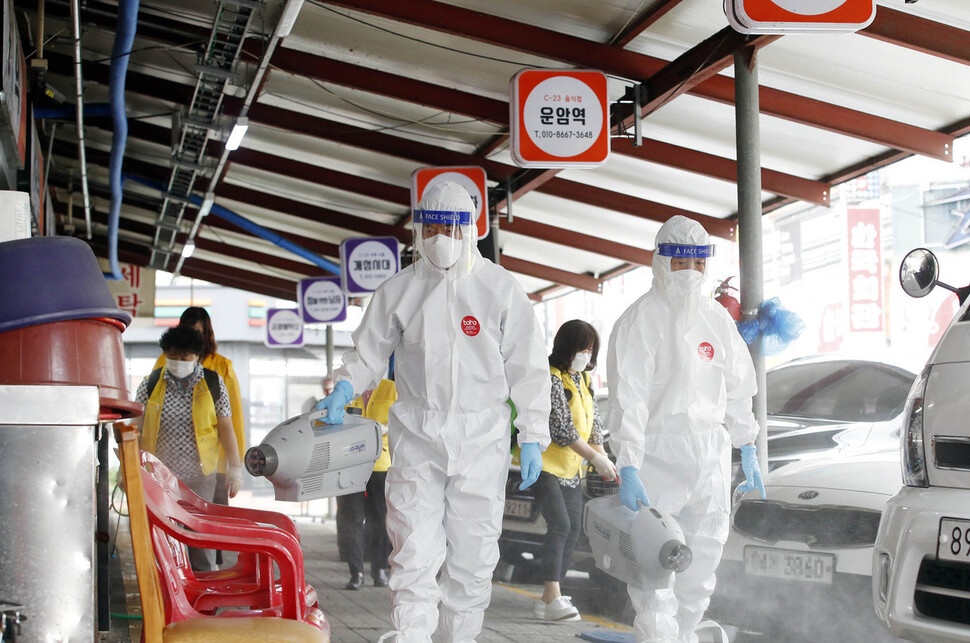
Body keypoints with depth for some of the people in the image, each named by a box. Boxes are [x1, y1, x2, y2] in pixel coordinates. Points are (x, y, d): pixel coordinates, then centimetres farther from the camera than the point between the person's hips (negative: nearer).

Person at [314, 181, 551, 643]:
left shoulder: (499, 289, 1)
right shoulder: (398, 291, 4)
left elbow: (528, 368, 3)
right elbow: (369, 352, 11)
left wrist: (532, 437, -1)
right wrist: (344, 388, -10)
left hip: (482, 439, 0)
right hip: (417, 436, 0)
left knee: (473, 551, 7)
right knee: (414, 550, -8)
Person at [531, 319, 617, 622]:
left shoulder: (583, 378, 10)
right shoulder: (552, 379, -18)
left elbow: (594, 419, 12)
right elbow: (562, 428, -22)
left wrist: (603, 456, -2)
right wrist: (595, 458, -20)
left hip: (571, 467, 9)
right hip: (546, 463, -9)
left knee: (573, 529, 5)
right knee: (560, 524, -19)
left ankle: (549, 599, 10)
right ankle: (552, 597, -20)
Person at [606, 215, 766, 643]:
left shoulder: (717, 319, 11)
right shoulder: (640, 320, -8)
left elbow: (738, 388, 20)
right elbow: (628, 398, -16)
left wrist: (747, 451, 18)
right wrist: (627, 467, -24)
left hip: (710, 455, 6)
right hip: (656, 455, -6)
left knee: (704, 553, 12)